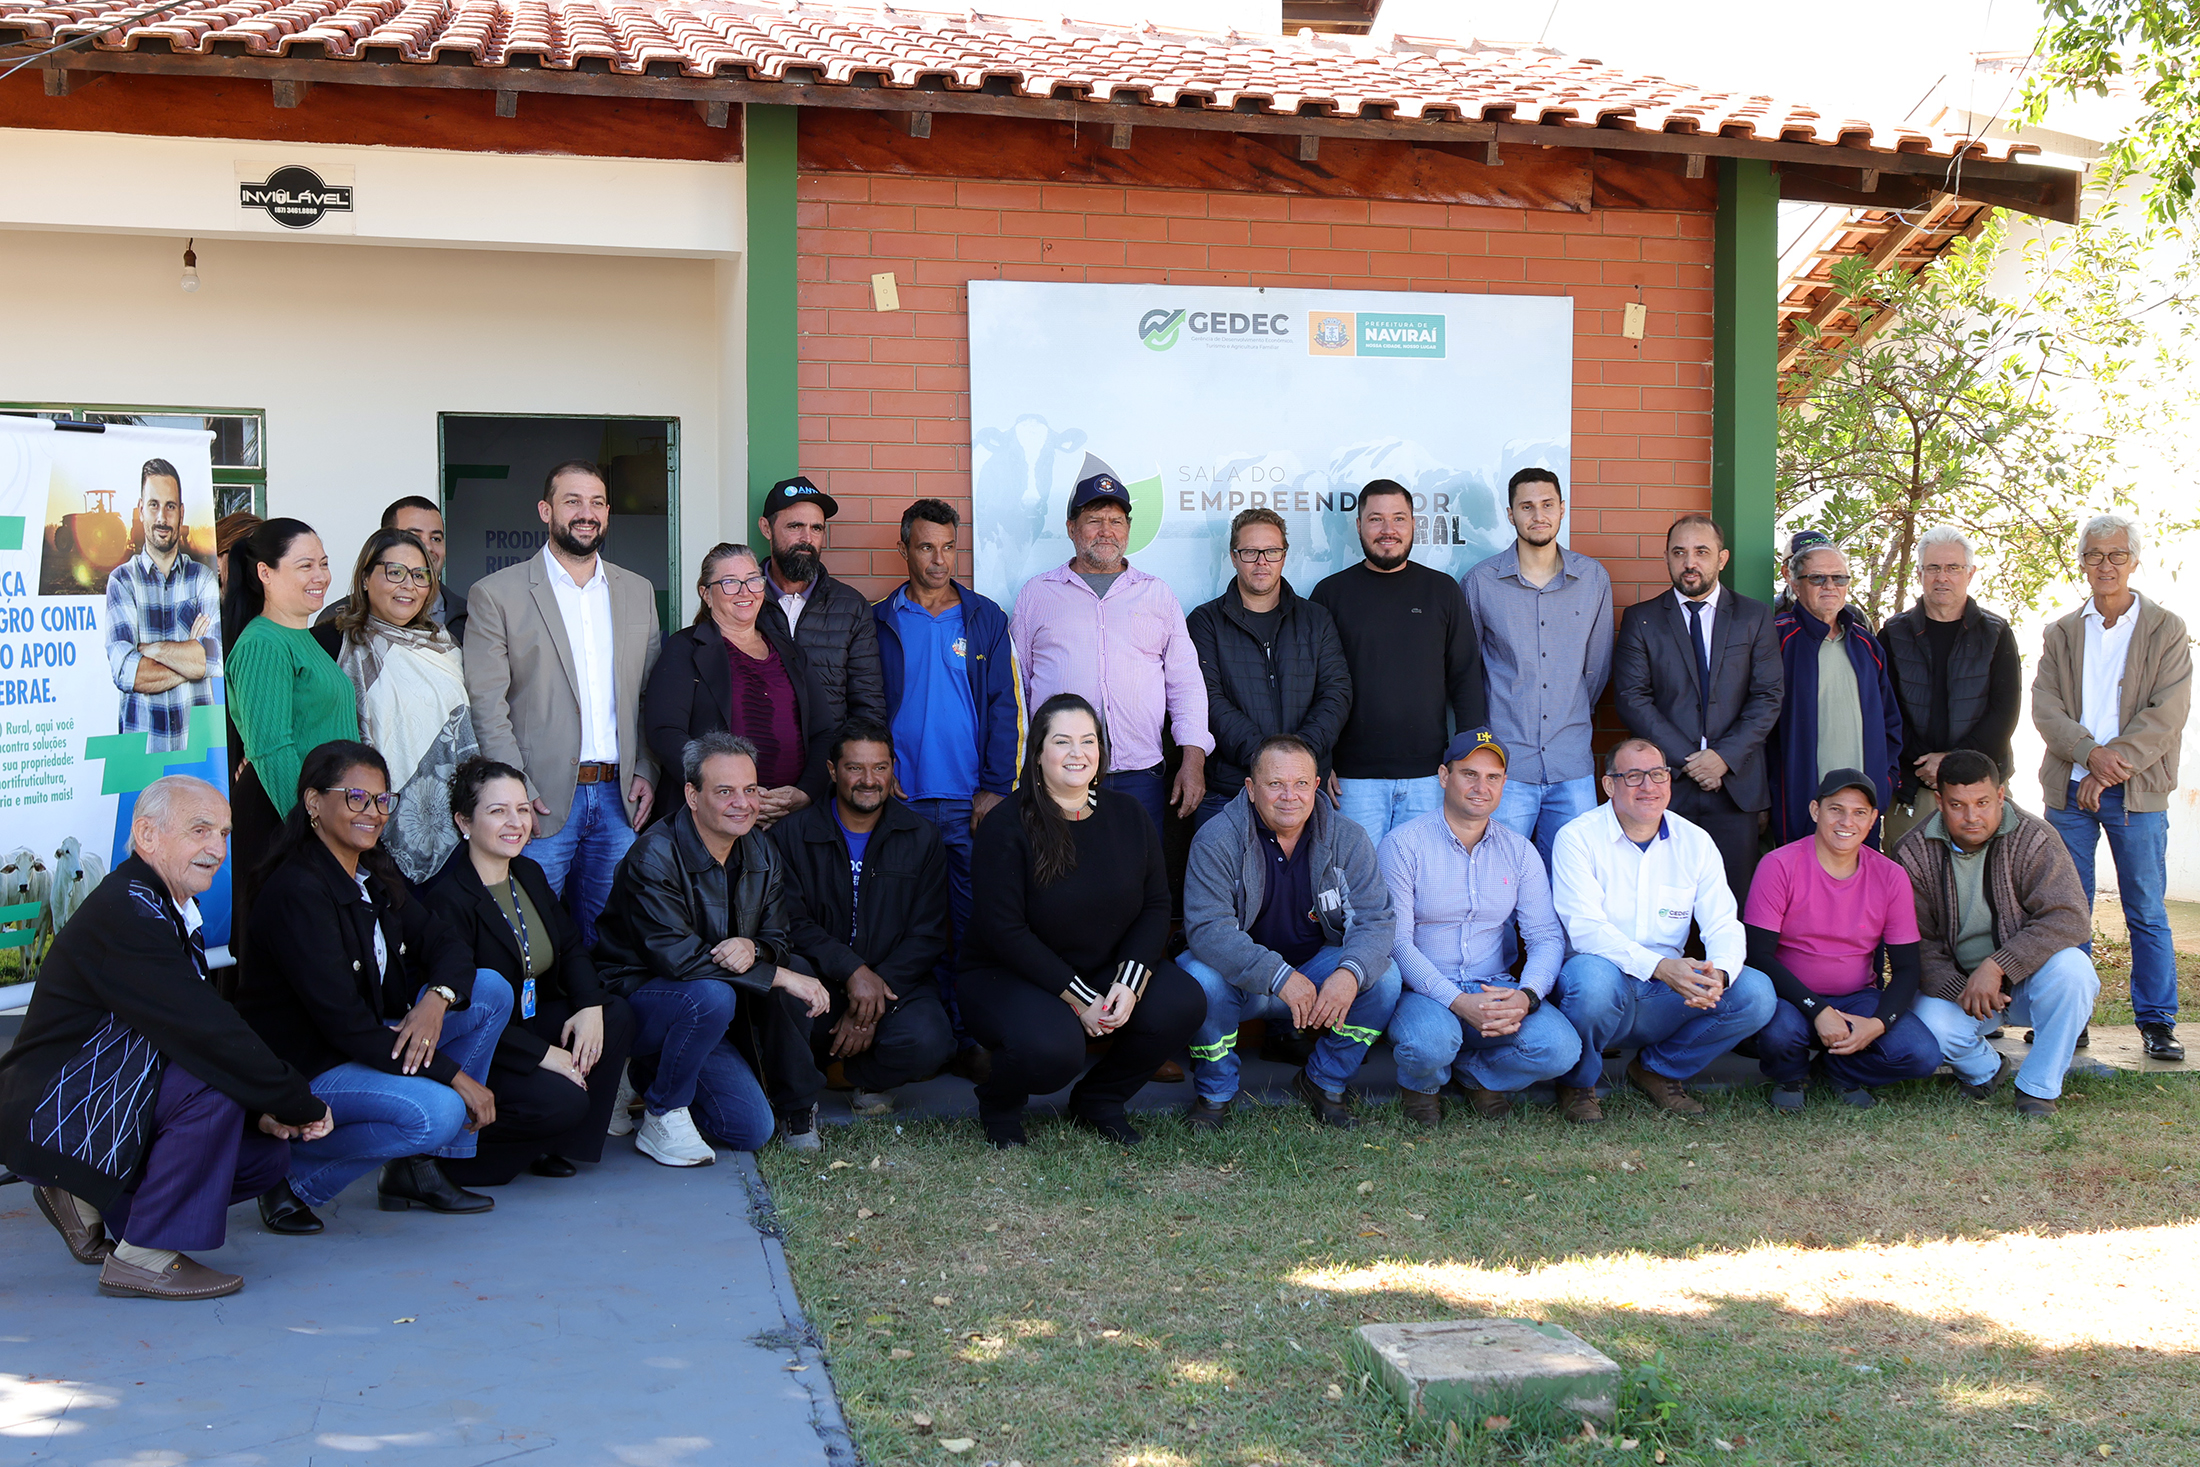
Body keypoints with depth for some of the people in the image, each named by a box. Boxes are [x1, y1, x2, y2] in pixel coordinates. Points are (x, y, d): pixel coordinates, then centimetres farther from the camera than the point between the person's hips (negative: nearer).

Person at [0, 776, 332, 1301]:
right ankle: (144, 1256, -15)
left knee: (268, 1155, 4)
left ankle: (91, 1197, 15)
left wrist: (263, 1114, -3)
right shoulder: (126, 908, -21)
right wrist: (302, 1104, -19)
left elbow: (199, 1032, 12)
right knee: (214, 1081, -27)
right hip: (47, 1115, -10)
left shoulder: (172, 912, 11)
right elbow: (206, 1032, -27)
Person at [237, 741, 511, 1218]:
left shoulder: (375, 872, 6)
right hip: (302, 1070, -9)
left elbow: (445, 942, 6)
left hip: (371, 1044, 9)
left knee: (491, 990, -3)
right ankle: (295, 1175, -6)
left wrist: (436, 1000, -19)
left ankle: (417, 1167, 2)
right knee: (437, 1111, -31)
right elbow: (345, 1023, -25)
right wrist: (455, 1076, -23)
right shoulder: (296, 892, -22)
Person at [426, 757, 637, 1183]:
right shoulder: (449, 900, -20)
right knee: (561, 1099, -28)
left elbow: (570, 946, 10)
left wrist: (590, 1004, -12)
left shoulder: (530, 874, 7)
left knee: (618, 1016, -12)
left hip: (531, 1019, 8)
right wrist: (543, 1054, -25)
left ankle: (554, 1145, -1)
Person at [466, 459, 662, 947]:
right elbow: (486, 704, -5)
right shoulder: (497, 594, -1)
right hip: (544, 800, -4)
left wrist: (647, 772, 4)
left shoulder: (637, 592, 13)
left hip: (619, 797, 4)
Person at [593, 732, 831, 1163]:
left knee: (795, 968, -18)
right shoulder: (654, 857, -20)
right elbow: (675, 955, -28)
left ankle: (798, 1106, 2)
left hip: (712, 1002, 6)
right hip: (638, 995, -6)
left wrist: (754, 948, -28)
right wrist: (779, 976, -29)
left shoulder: (761, 852, 2)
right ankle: (662, 1114, -13)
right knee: (711, 995, -34)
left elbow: (778, 939, -1)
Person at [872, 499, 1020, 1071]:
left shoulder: (986, 619, 9)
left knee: (971, 921, -3)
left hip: (969, 803, 0)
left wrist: (995, 787, -3)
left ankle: (967, 1038, 3)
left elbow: (1004, 707, 6)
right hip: (900, 800, 0)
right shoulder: (878, 622, 9)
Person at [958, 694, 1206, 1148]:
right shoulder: (1007, 829, -14)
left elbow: (1156, 906, 3)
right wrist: (1078, 998, -21)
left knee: (1182, 1004, -21)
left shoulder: (1127, 815, 3)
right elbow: (1004, 932, -17)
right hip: (1008, 976, -5)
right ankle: (999, 1103, 4)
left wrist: (1130, 982, -14)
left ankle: (1100, 1099, 6)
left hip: (1107, 971, 5)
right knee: (1052, 1047, -35)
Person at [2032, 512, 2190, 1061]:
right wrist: (2090, 753, -16)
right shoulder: (2061, 634, 12)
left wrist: (2111, 768, -14)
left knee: (2147, 913, 1)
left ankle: (2157, 1022, 9)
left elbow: (2167, 713, -6)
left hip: (2137, 792, -2)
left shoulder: (2166, 630, 4)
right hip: (2069, 790, 2)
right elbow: (2044, 707, 1)